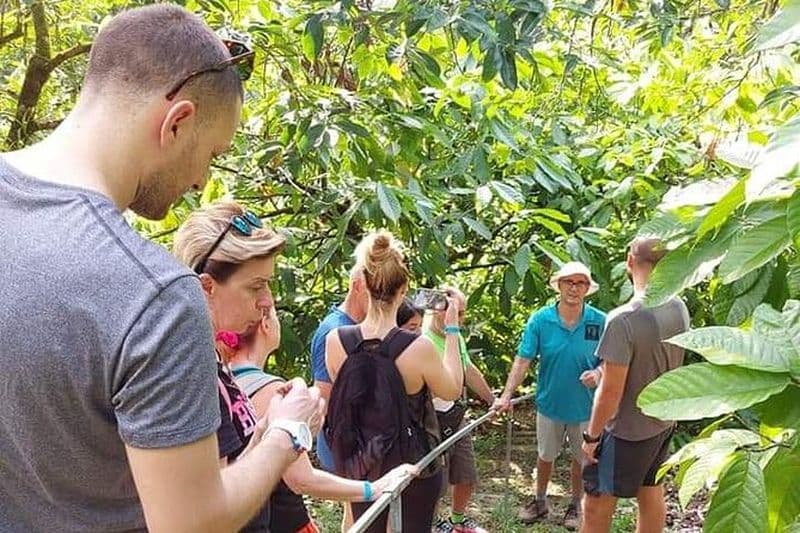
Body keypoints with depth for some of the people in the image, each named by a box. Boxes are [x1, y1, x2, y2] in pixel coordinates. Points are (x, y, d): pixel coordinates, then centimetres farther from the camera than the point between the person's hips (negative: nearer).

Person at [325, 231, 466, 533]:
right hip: (414, 467, -3)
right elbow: (452, 391, -6)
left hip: (362, 465, 3)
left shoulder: (335, 341, -16)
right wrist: (451, 329, 0)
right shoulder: (418, 347, -25)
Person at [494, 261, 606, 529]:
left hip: (585, 406, 0)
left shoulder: (600, 322, -13)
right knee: (545, 456, 20)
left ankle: (575, 505, 40)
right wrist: (506, 395, -19)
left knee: (582, 459, 17)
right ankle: (540, 502, 41)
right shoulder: (540, 320, -12)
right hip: (550, 404, 1)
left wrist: (597, 373, -25)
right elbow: (522, 360, -13)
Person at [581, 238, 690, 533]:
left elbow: (611, 392, -23)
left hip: (628, 431, -7)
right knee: (652, 496, 20)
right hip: (664, 423, 7)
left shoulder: (623, 319, -27)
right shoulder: (680, 308, -5)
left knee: (597, 506, 6)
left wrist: (592, 436, -10)